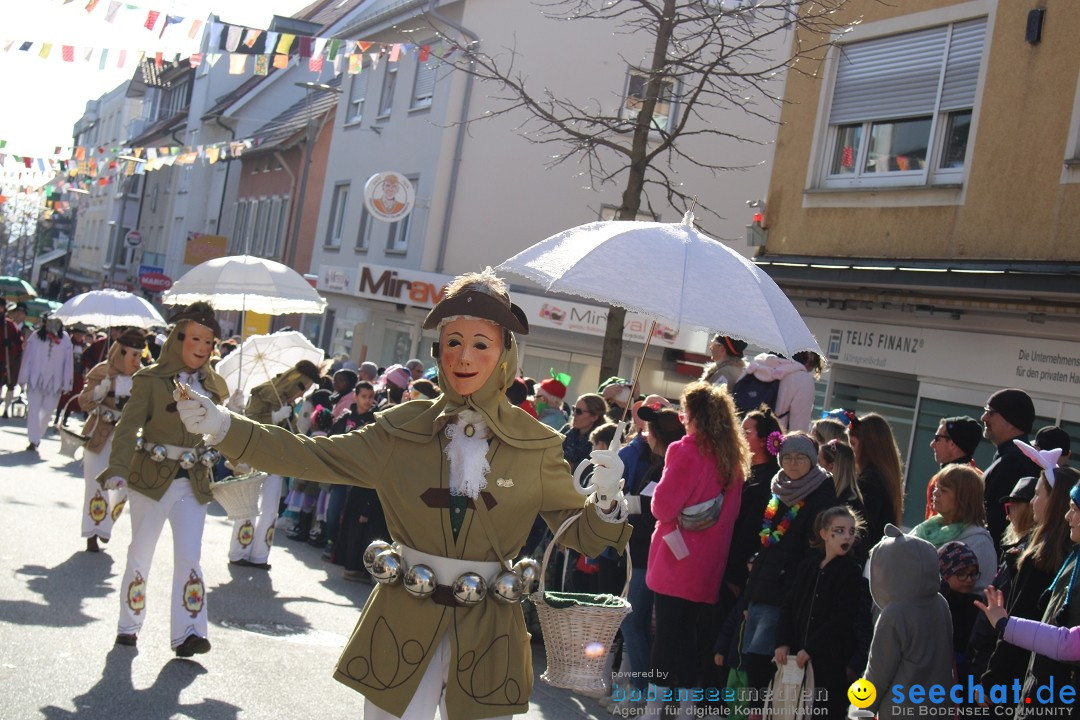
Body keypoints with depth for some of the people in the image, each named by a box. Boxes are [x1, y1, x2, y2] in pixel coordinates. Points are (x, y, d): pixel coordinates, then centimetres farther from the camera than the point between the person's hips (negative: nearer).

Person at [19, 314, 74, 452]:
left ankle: (36, 437, 26)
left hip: (54, 382, 1)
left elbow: (68, 362, -2)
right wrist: (24, 379, -2)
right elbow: (27, 358, -1)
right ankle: (33, 440, -2)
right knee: (33, 410, -5)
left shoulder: (65, 340, -5)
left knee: (47, 412, 8)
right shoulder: (35, 337, -6)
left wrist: (66, 383, -3)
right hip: (35, 380, -1)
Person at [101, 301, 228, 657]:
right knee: (140, 554, 7)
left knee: (190, 557, -5)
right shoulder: (150, 380, -7)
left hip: (193, 483, 3)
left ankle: (187, 632, -5)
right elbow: (128, 427, -14)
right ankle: (129, 626, 22)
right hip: (152, 478, -3)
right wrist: (117, 471, -27)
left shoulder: (214, 385, 6)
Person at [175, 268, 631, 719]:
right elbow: (312, 457, -2)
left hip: (487, 633, 0)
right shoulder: (401, 430, -2)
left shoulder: (537, 446, -4)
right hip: (403, 626, 1)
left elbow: (577, 530, 1)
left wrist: (606, 499, -21)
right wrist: (222, 426, -10)